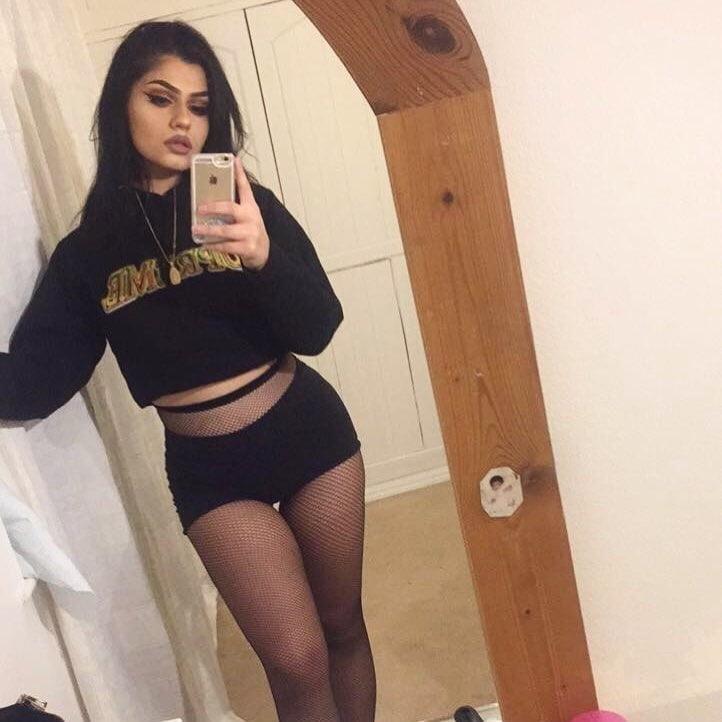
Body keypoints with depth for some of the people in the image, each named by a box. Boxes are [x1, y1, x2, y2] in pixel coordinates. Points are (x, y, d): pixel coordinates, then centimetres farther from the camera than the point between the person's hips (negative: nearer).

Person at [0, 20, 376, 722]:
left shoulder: (245, 205, -2)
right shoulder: (87, 251, 0)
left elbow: (318, 330, -10)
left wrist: (263, 256, -29)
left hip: (307, 428, 1)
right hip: (208, 467, -1)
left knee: (342, 626, 13)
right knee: (297, 660, -2)